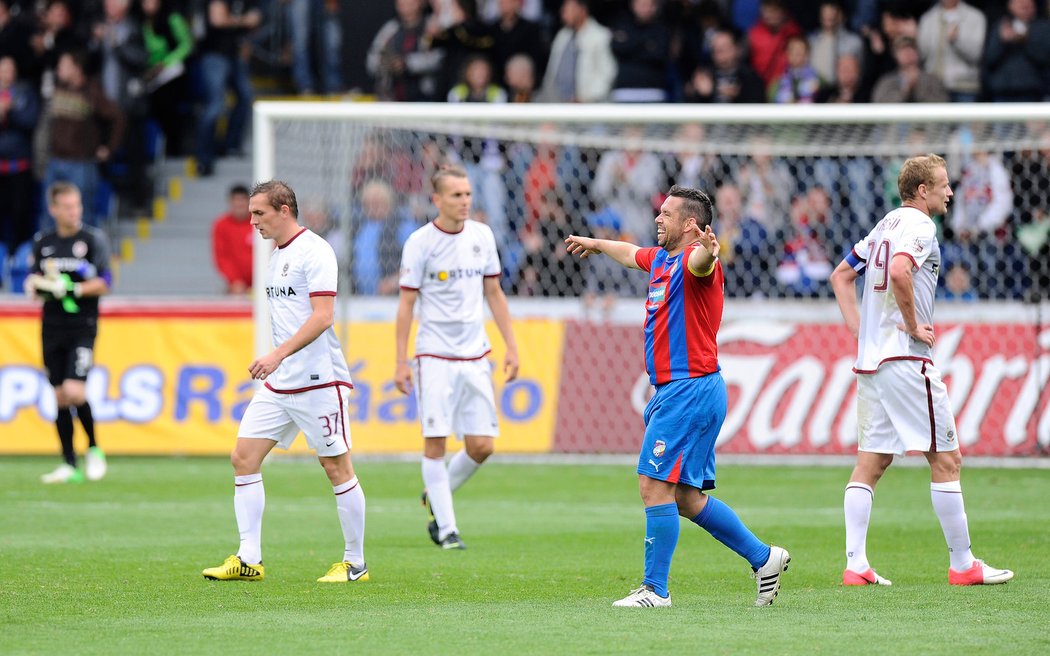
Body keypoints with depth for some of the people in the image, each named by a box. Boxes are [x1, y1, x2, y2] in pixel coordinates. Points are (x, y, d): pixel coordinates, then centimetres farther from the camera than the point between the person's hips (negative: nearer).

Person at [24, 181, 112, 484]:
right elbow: (34, 282, 17)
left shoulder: (93, 238, -3)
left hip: (82, 325, -4)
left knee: (74, 391, -17)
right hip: (52, 326, 4)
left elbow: (104, 284, -7)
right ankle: (69, 465, 8)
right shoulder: (43, 243, 10)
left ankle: (94, 450, 5)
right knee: (59, 397, 3)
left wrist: (73, 289, -20)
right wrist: (35, 286, -6)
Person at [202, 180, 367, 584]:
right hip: (278, 384, 9)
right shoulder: (277, 255, 15)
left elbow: (322, 316, -21)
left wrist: (278, 355, -28)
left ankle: (355, 564, 8)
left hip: (318, 380, -9)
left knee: (336, 467, -2)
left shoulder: (314, 251, -12)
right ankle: (249, 560, 1)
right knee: (244, 457, 0)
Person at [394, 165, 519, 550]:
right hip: (435, 355, -4)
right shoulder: (420, 242, -6)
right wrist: (401, 362, -6)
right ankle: (446, 528, 2)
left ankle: (437, 498, 24)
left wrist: (511, 346, 11)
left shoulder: (482, 236, 8)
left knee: (482, 445, -1)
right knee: (436, 442, -6)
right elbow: (406, 304, -3)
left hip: (475, 355, 4)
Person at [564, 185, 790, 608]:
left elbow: (700, 263, -39)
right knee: (686, 497, 12)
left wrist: (708, 252, -62)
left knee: (655, 485, -10)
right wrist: (595, 244, 57)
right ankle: (762, 557, 19)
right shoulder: (660, 259, 16)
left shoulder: (693, 259, -13)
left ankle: (655, 589, -6)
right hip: (672, 392, 10)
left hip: (690, 388, -10)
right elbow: (630, 254, 38)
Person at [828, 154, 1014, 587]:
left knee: (870, 463, 6)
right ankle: (962, 565, 1)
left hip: (870, 357, 9)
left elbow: (841, 276, 24)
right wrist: (913, 325, -18)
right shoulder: (919, 226, -10)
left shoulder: (887, 225, 18)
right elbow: (899, 271, -29)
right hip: (906, 358, -9)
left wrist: (859, 329, 16)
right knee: (945, 459, -2)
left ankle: (855, 565, 0)